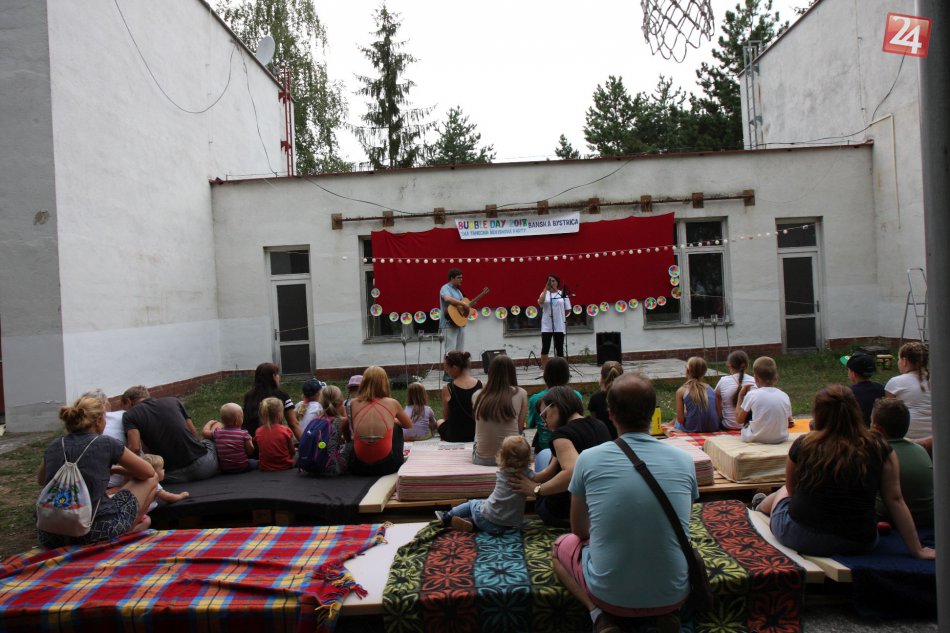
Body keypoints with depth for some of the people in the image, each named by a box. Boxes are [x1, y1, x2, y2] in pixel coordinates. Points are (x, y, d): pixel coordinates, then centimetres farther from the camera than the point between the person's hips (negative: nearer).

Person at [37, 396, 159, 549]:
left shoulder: (54, 446, 10)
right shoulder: (107, 444, -4)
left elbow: (41, 480, 33)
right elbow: (149, 472, 8)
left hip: (50, 538, 6)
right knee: (151, 479, 13)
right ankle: (126, 535, 20)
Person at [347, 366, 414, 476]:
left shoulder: (354, 404, 0)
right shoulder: (392, 403, -1)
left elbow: (350, 432, 13)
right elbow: (409, 425, 17)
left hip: (358, 467, 1)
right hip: (387, 466, -1)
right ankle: (399, 465, 36)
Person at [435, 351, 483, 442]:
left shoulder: (447, 389, -17)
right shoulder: (480, 385, -9)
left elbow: (446, 416, -4)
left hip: (455, 436, -3)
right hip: (476, 433, 3)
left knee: (439, 422, 32)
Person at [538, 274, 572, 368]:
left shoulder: (562, 293, 5)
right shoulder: (545, 293, 5)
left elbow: (567, 309, 9)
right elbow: (540, 302, -17)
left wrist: (560, 316, 3)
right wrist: (546, 289, -16)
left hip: (559, 326, 1)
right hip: (547, 326, 0)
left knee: (559, 349, 5)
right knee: (545, 348, -1)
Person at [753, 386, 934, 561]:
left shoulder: (803, 445, -10)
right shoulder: (879, 448, -7)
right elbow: (895, 499, -4)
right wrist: (917, 550, 5)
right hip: (861, 544, 2)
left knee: (782, 493, 31)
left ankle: (759, 506, 62)